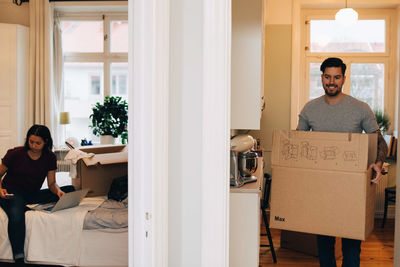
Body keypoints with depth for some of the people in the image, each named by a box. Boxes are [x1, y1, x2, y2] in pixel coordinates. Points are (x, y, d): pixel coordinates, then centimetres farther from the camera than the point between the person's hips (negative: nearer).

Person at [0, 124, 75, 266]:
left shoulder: (50, 157, 3)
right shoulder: (15, 153, -6)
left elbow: (52, 183, 4)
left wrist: (58, 191, -20)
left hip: (33, 195, 4)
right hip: (12, 194, -4)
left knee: (71, 190, -13)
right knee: (16, 215, -40)